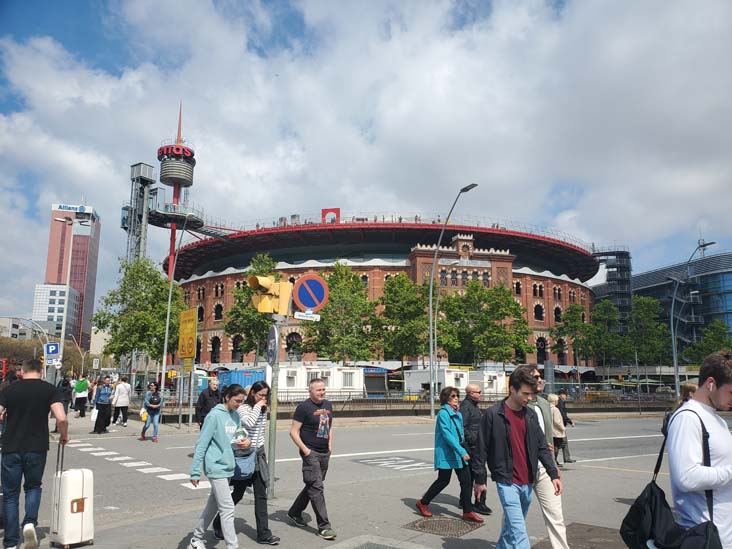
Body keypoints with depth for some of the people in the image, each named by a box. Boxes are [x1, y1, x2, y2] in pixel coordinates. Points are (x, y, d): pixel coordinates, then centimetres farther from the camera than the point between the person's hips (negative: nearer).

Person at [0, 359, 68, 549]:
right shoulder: (50, 389, -4)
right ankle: (30, 522, -3)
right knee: (33, 486, 20)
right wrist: (64, 436, 4)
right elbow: (62, 419, -14)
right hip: (37, 448, 0)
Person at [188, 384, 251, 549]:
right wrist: (195, 472, -14)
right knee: (227, 508, -6)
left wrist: (246, 442, -8)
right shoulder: (215, 416, -16)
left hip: (227, 467, 8)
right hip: (216, 467, -8)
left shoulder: (236, 416, 6)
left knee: (213, 505, 17)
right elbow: (201, 444, -15)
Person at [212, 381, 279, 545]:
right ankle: (218, 524, 29)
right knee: (238, 493, 7)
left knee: (261, 496, 6)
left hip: (259, 454, 6)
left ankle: (264, 534, 11)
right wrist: (257, 407, -21)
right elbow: (248, 423, -32)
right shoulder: (242, 408, -12)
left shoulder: (263, 410, 8)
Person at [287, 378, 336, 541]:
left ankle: (294, 512, 35)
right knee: (317, 488, -8)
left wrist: (330, 445, 10)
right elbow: (293, 431, -12)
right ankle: (324, 526, -3)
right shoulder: (304, 407, -12)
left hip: (325, 453, 7)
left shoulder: (328, 405, 9)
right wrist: (305, 449, -16)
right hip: (311, 453, -7)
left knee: (312, 486, 17)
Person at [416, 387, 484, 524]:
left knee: (466, 480, 4)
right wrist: (462, 452, -26)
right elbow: (447, 435, -22)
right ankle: (423, 503, 20)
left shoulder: (458, 414, 12)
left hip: (459, 452, 8)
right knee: (443, 481, 2)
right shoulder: (443, 413, -15)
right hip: (446, 453, -8)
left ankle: (468, 511, 13)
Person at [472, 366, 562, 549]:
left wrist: (553, 474, 0)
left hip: (527, 482, 5)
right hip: (507, 481, -5)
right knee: (518, 531, -9)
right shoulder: (493, 414, -11)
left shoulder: (531, 415, 6)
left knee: (511, 526, 16)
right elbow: (482, 449, -5)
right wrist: (480, 480, -2)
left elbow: (542, 446, 9)